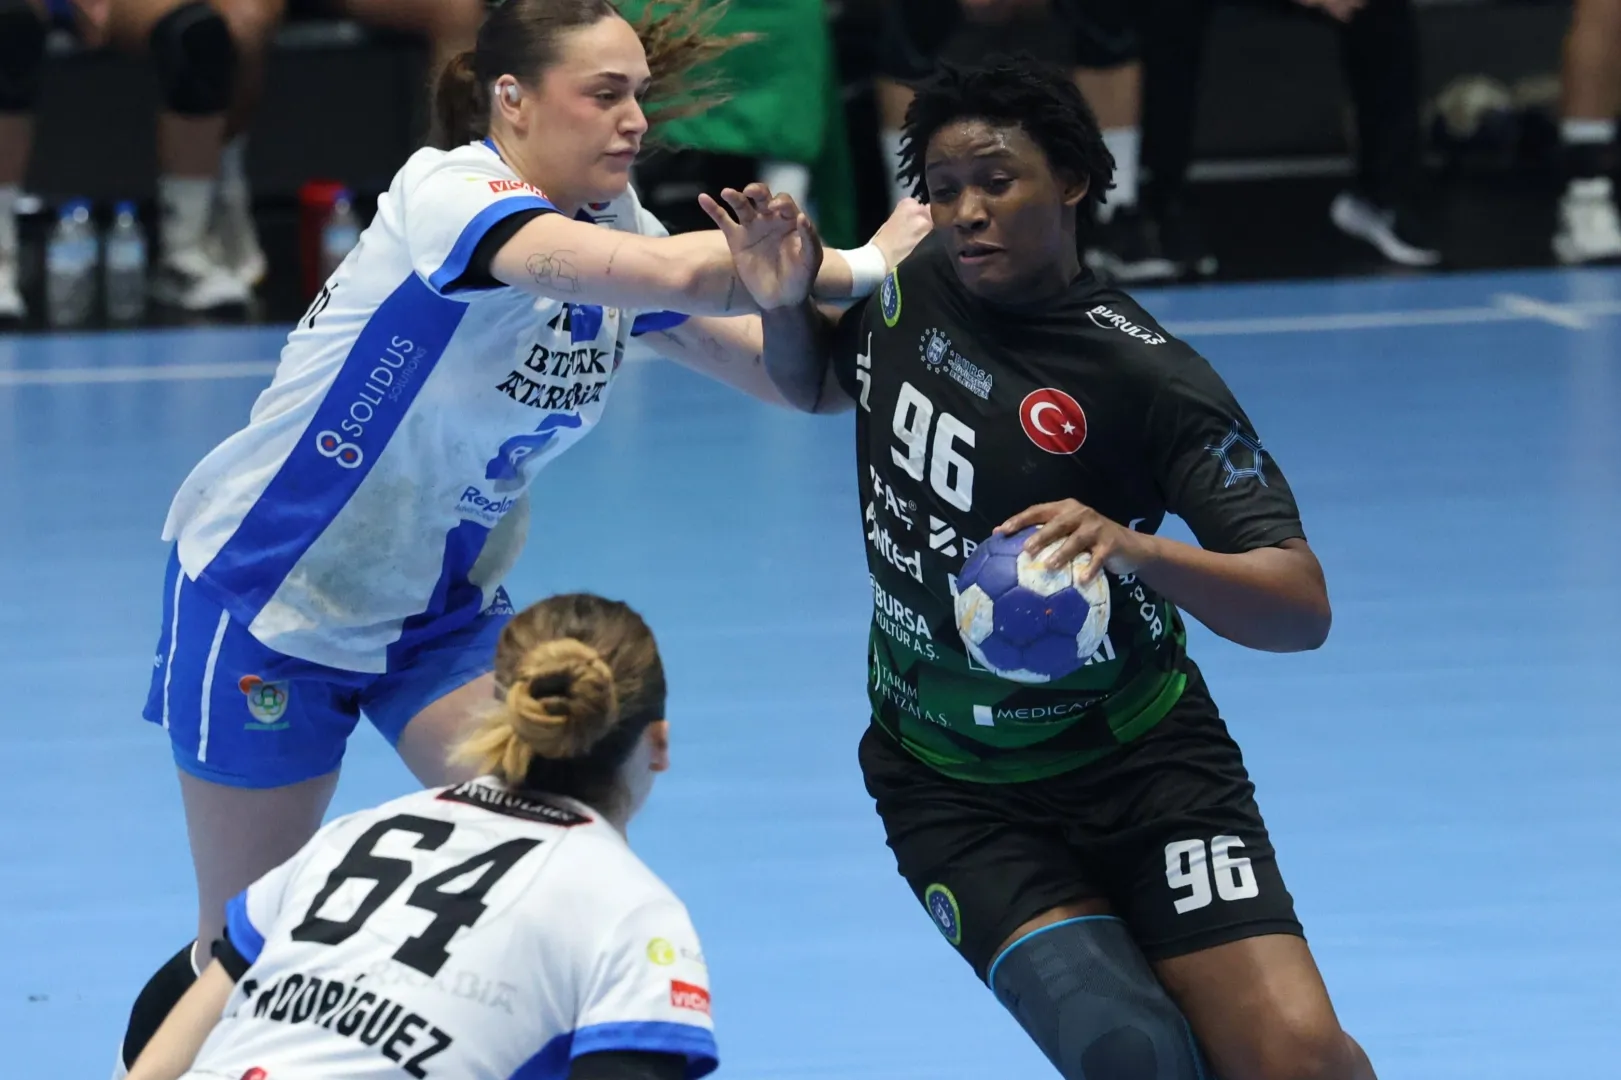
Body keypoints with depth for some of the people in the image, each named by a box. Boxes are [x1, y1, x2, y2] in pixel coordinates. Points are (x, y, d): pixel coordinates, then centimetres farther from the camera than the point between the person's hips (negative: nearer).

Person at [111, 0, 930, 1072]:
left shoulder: (613, 226, -6)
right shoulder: (449, 196, -29)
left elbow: (780, 369, -12)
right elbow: (671, 274, -43)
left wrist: (773, 284, -32)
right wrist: (860, 264, -38)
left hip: (444, 604, 6)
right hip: (270, 591, -6)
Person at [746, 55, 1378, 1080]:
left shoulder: (1145, 374, -17)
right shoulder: (906, 286, -4)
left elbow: (1301, 606, -23)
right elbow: (813, 383, 20)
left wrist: (1135, 549, -41)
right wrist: (785, 298, -3)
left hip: (1137, 764, -2)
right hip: (952, 791, 2)